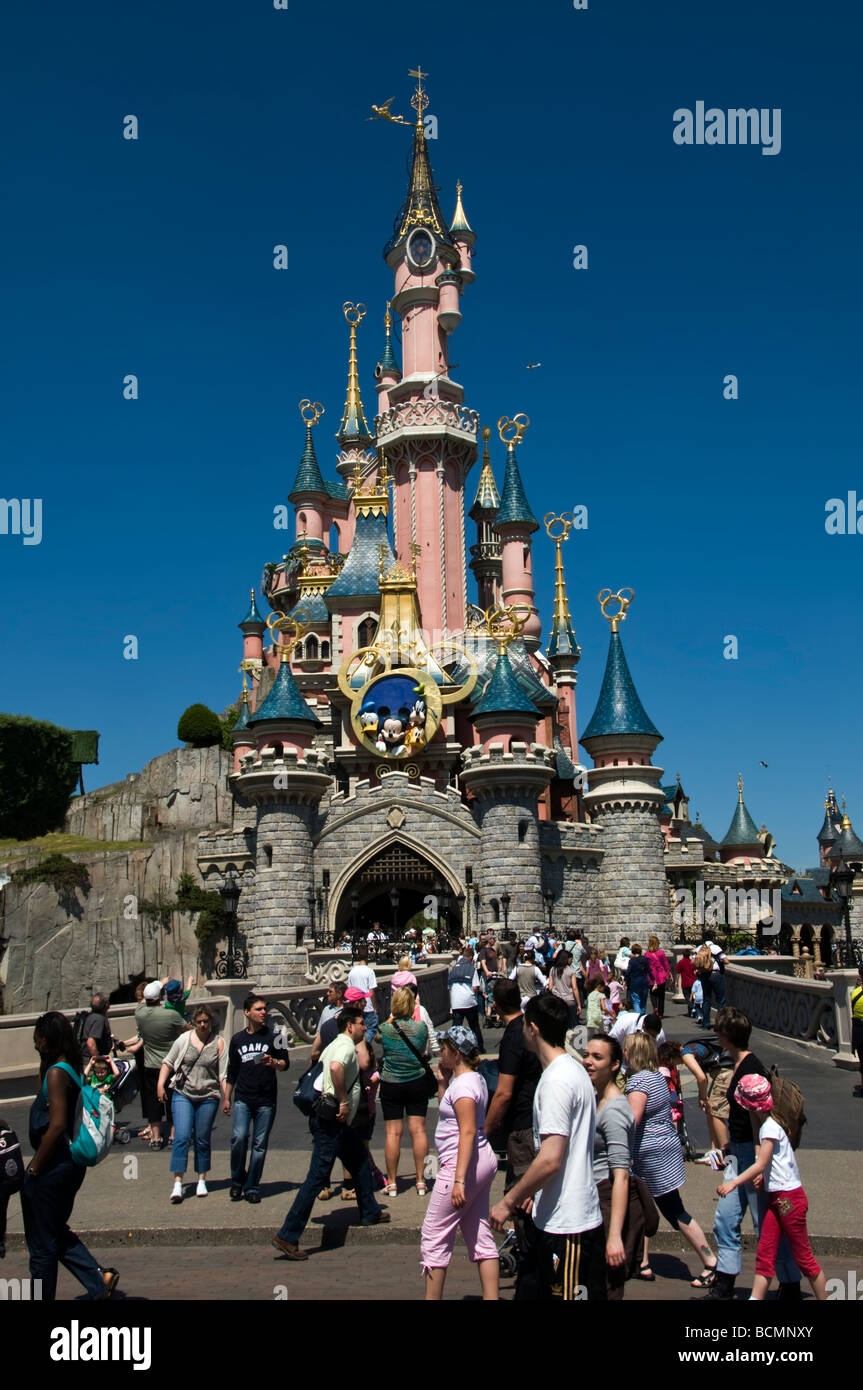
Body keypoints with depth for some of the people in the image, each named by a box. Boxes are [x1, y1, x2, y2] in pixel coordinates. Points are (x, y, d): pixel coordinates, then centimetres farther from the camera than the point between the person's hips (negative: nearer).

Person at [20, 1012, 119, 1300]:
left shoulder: (56, 1073, -18)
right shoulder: (73, 1068, 10)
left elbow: (57, 1125, -23)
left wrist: (34, 1168, -16)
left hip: (54, 1166, -10)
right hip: (70, 1162, 10)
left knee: (42, 1242, 6)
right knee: (57, 1233, 19)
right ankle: (99, 1278, 13)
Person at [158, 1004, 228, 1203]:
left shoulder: (218, 1043, 1)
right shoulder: (184, 1039, 3)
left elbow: (223, 1075, -1)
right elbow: (168, 1063, 11)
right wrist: (161, 1084, -1)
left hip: (208, 1097, 0)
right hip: (183, 1095, 0)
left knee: (202, 1140, 7)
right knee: (182, 1138, -10)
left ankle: (202, 1181, 21)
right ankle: (177, 1183, -8)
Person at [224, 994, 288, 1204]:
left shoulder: (272, 1037, 4)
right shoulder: (237, 1039, 12)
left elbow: (286, 1064, 2)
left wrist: (274, 1063, -19)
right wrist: (226, 1098, 17)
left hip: (266, 1100, -1)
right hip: (242, 1098, 1)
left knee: (260, 1144, 1)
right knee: (238, 1138, -14)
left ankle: (252, 1187, 13)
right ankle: (237, 1181, 7)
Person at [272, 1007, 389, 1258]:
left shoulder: (335, 1045, 18)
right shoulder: (346, 1046, -13)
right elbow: (336, 1067, -34)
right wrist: (344, 1102, -26)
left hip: (338, 1122, 11)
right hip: (331, 1120, -11)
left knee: (360, 1160, 23)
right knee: (317, 1178, -9)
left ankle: (369, 1213, 37)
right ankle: (288, 1236, -7)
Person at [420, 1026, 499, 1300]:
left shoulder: (463, 1085, -18)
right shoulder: (475, 1079, 12)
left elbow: (468, 1131, -25)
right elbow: (448, 1111, 24)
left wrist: (459, 1180, -28)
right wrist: (442, 1083, 12)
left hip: (464, 1164, -10)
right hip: (481, 1162, 10)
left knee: (433, 1236, 1)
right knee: (480, 1237, 12)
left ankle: (432, 1297, 7)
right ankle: (491, 1297, 14)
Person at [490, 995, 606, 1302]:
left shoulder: (556, 1080, -21)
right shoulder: (573, 1068, 11)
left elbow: (550, 1160, -26)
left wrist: (508, 1202, -15)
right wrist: (530, 1195, 23)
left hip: (566, 1223, -10)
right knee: (530, 1289, 16)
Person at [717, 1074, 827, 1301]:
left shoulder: (770, 1127, -17)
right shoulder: (769, 1123, 11)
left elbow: (760, 1165, -24)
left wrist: (733, 1182, -28)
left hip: (789, 1197, -9)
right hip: (775, 1197, 9)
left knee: (803, 1257, 3)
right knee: (764, 1254, 3)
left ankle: (825, 1297, 16)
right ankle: (756, 1297, 2)